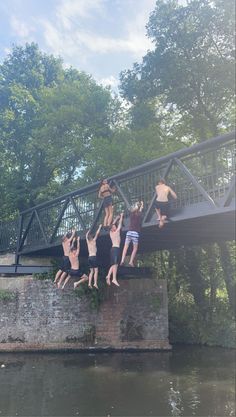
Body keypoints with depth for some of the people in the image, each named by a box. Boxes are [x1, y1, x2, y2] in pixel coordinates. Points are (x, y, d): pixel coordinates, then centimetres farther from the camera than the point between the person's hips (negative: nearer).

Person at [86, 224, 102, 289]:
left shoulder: (88, 242, 10)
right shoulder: (93, 241, -3)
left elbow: (86, 235, 26)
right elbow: (97, 233, 1)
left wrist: (89, 231, 40)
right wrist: (100, 227, 11)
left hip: (89, 257, 6)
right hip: (94, 257, -6)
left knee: (91, 271, 10)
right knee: (96, 271, -6)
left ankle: (89, 283, 0)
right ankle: (95, 283, -18)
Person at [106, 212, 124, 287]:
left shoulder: (111, 232, 13)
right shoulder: (117, 232, -3)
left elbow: (113, 224, 26)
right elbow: (120, 224, 5)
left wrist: (117, 218, 34)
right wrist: (121, 217, 17)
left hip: (113, 248, 8)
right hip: (116, 248, -8)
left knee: (114, 264, 11)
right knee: (115, 264, -15)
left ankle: (108, 276, -5)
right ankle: (114, 279, -22)